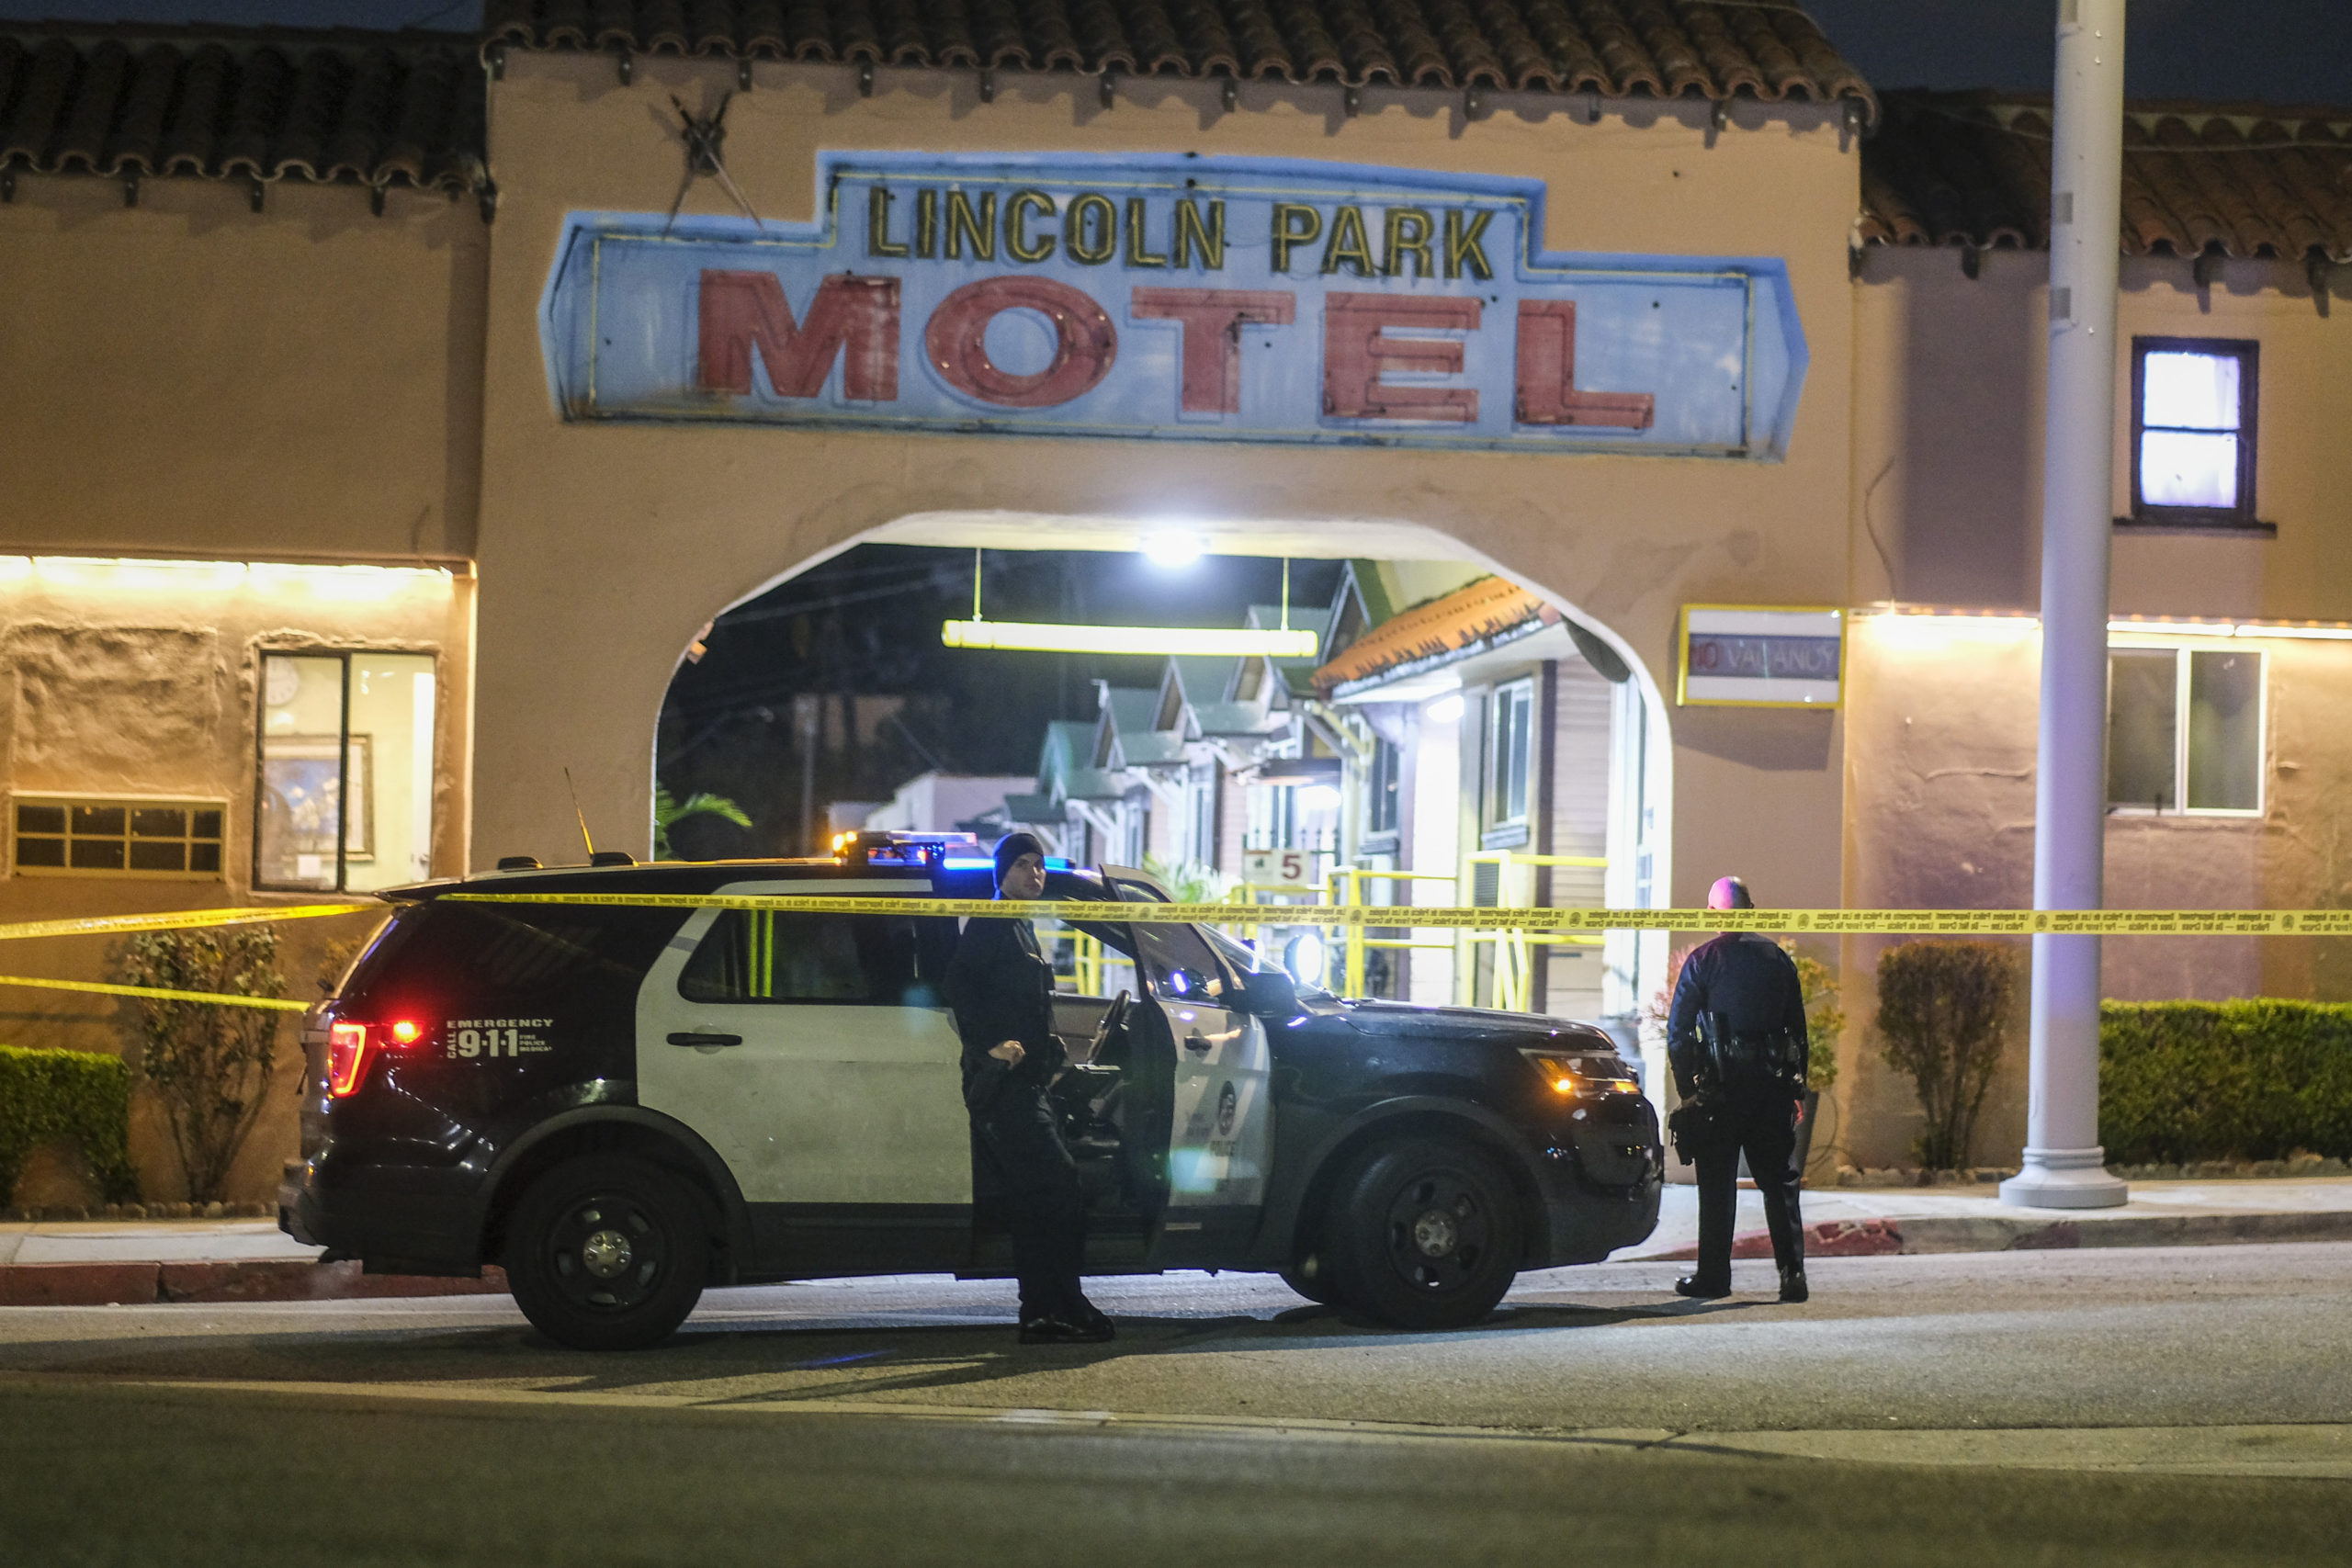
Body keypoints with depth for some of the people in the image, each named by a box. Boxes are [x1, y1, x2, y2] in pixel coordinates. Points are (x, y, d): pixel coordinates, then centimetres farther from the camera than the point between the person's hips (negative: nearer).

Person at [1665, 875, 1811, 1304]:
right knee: (1779, 1182, 6)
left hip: (1722, 1088, -3)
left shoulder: (1703, 960, -4)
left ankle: (1713, 1274, 5)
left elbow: (1677, 1031, -5)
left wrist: (1686, 1088, 2)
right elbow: (1798, 1030, 11)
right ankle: (1792, 1273, -2)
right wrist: (1797, 1090, 15)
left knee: (1717, 1185, 3)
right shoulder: (1778, 958, 8)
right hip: (1773, 1084, 3)